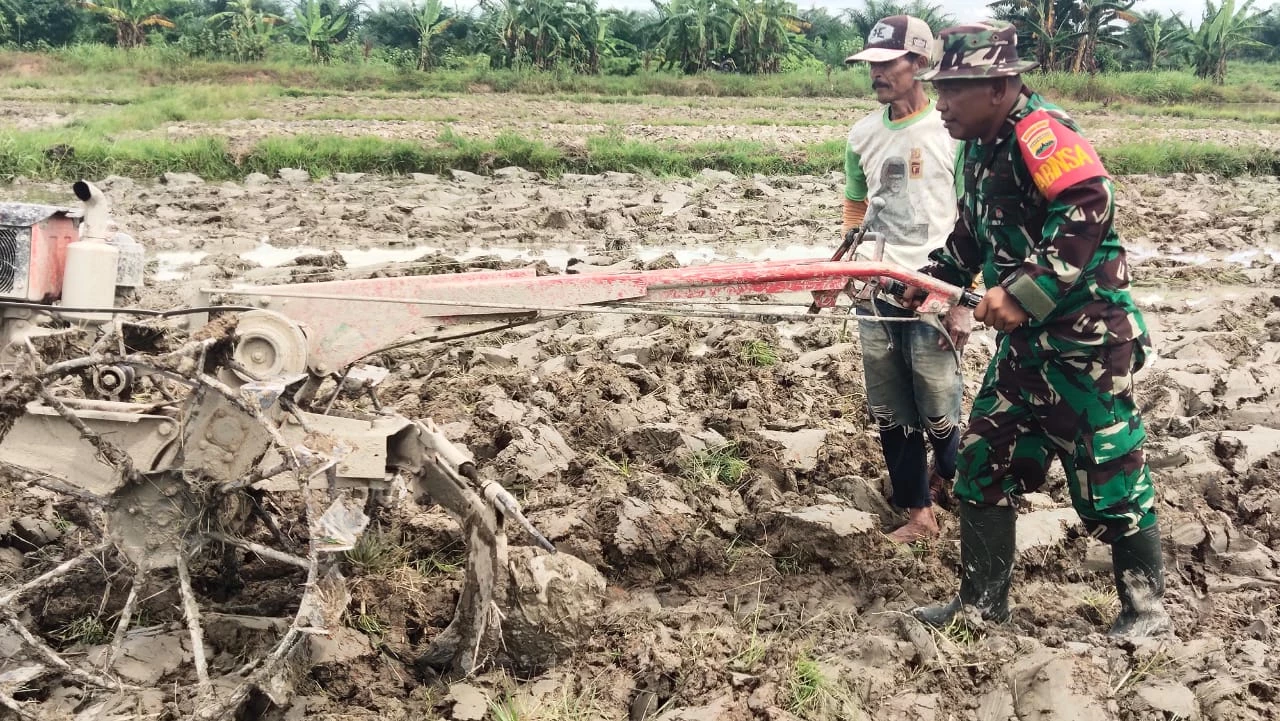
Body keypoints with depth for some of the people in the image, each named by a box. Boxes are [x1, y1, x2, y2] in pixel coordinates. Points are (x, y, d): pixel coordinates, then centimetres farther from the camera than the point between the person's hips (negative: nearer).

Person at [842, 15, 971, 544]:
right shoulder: (862, 136, 7)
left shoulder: (953, 132, -8)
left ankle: (947, 479, 33)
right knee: (890, 415, 8)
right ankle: (918, 513, 22)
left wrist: (962, 302, -12)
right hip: (874, 293, 5)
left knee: (938, 412, 2)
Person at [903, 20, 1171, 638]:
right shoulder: (980, 149, 12)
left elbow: (1087, 211, -30)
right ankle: (981, 602, 23)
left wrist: (1021, 294, -29)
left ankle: (1145, 608, 21)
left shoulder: (1039, 132, -18)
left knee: (1109, 475, 2)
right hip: (1025, 340, 10)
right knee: (984, 463, 10)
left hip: (1086, 338, -9)